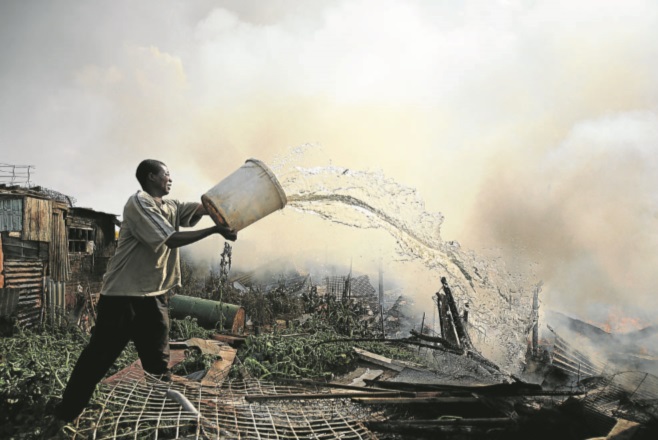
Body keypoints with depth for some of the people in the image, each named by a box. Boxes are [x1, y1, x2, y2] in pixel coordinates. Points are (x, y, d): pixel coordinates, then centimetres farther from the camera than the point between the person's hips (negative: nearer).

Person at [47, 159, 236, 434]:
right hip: (122, 296, -7)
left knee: (159, 364, 8)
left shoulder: (171, 207, 12)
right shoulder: (138, 203, -13)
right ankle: (65, 416, 20)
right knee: (97, 359, 4)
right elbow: (171, 239, -20)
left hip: (154, 297, 7)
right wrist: (215, 230, -19)